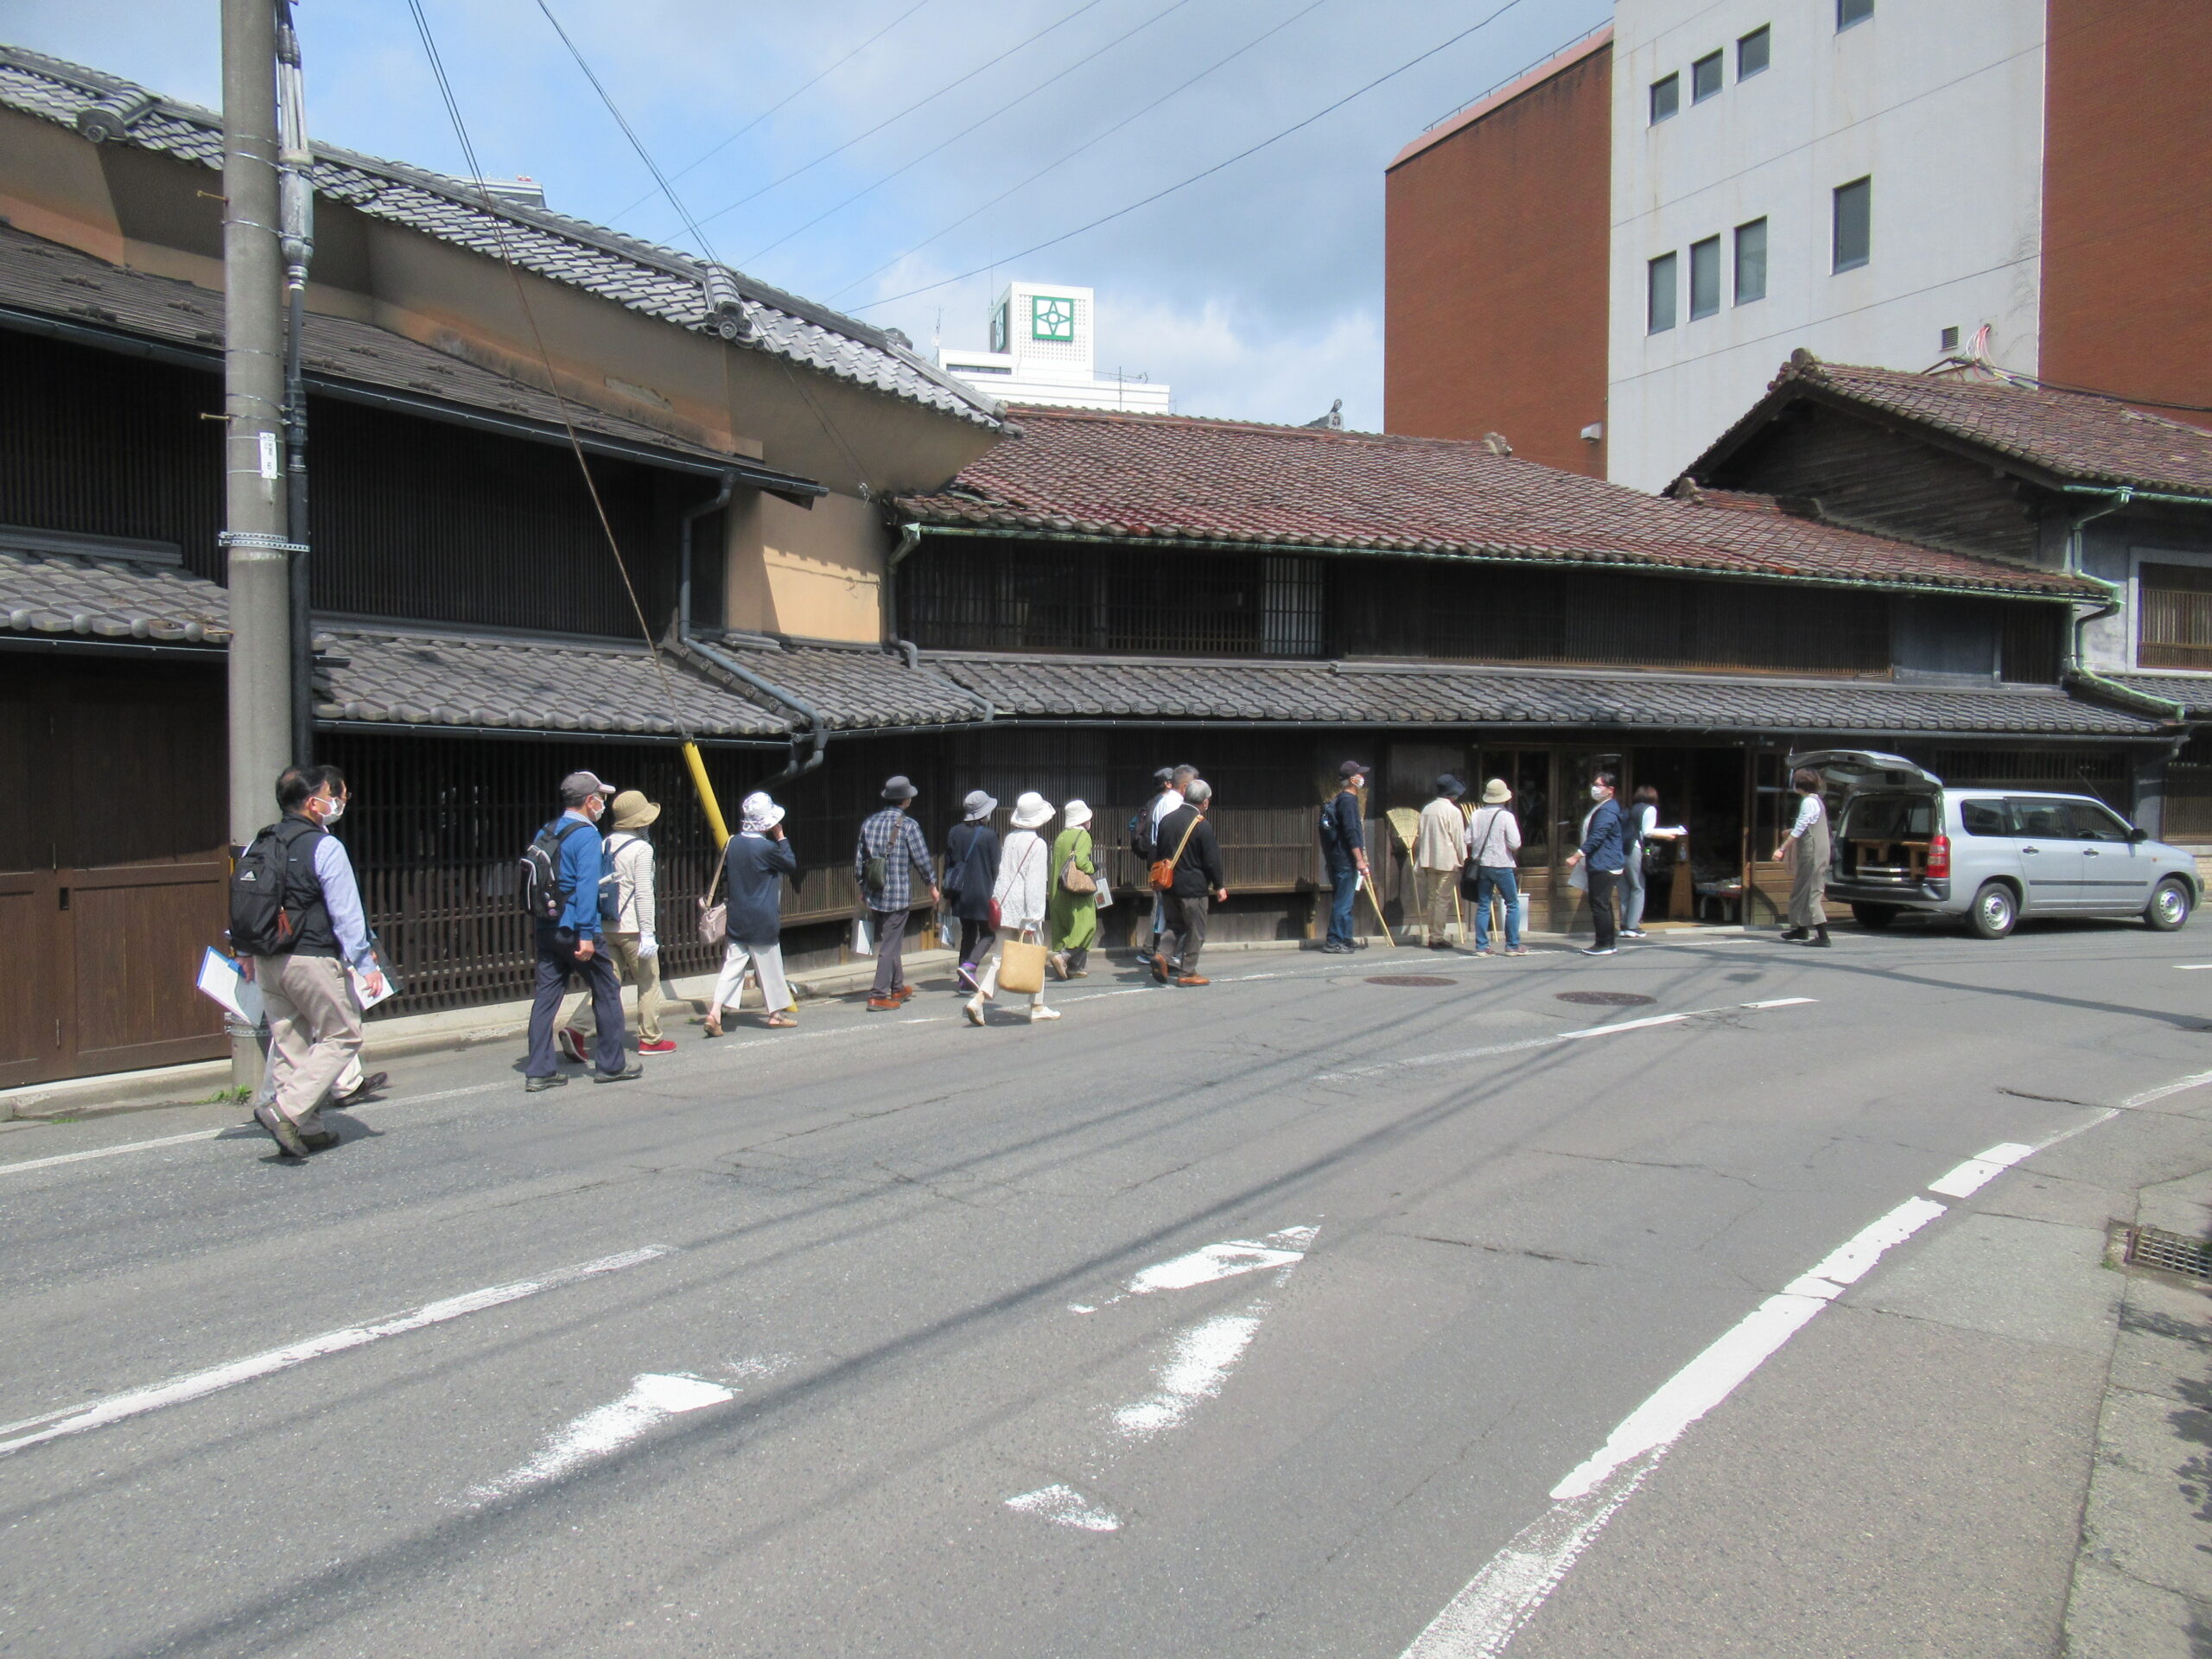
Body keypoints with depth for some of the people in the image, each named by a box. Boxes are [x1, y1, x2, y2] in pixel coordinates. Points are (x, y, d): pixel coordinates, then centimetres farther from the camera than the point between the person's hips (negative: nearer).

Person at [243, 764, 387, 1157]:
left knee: (289, 1042, 14)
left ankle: (308, 1129, 18)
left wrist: (248, 953, 26)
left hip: (267, 960, 8)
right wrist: (366, 964, -10)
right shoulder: (326, 848, -12)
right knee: (342, 1036, 3)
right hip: (312, 960, -8)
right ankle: (285, 1110, -10)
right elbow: (346, 912, -14)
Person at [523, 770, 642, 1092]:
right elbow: (587, 886, -20)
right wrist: (586, 935, -22)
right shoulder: (586, 836, -12)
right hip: (575, 930, -8)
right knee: (607, 990, 6)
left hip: (546, 929, 8)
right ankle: (612, 1064, 13)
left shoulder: (545, 833, 14)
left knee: (546, 996, 8)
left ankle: (539, 1071, 7)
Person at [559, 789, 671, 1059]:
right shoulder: (641, 848, -11)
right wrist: (648, 933, -15)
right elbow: (643, 893, -16)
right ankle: (650, 1039, 16)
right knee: (648, 983, 8)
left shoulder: (604, 845, 10)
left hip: (606, 926, 6)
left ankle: (576, 1029, -11)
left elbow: (596, 886, 11)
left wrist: (596, 929, 17)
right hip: (632, 928, -6)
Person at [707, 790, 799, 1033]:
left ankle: (715, 1012, -6)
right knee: (769, 966, 8)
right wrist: (781, 837, 2)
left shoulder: (733, 843, 3)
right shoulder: (766, 847, -17)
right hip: (762, 921, -6)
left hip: (736, 919, 6)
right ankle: (777, 1012, 21)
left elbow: (725, 879, 11)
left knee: (733, 965, 5)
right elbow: (792, 865, -3)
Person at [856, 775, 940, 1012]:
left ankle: (897, 988, 32)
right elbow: (922, 859, -9)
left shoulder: (869, 823, 4)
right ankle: (879, 996, -3)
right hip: (898, 895, -6)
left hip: (874, 895, 6)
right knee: (890, 945, -1)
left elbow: (859, 861, 8)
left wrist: (863, 888, 21)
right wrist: (932, 886, 6)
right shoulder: (908, 825, -12)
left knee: (889, 941, 19)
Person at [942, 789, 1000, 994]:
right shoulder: (989, 835, -10)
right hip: (983, 893, -5)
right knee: (987, 934, 7)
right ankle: (968, 966, -15)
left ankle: (965, 981, 12)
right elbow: (995, 867, -8)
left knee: (967, 934, 14)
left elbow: (948, 862, 9)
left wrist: (948, 893, 16)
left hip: (961, 893, 5)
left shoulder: (955, 833, 5)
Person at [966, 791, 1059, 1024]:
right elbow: (1035, 883, -15)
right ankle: (1037, 1007, 18)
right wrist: (1032, 918, -15)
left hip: (1003, 906, 6)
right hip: (1023, 909, -6)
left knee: (999, 956, 5)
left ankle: (979, 998, -12)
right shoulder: (1038, 844, -11)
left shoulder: (1010, 839, 10)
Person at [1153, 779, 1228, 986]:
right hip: (1194, 887, -6)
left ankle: (1162, 955, -4)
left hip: (1170, 884, 6)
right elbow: (1212, 860, -11)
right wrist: (1219, 887, 0)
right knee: (1195, 930, 4)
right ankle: (1187, 973, 6)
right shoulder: (1203, 826, -14)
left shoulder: (1167, 820, 5)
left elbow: (1160, 853, 13)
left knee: (1175, 925, 19)